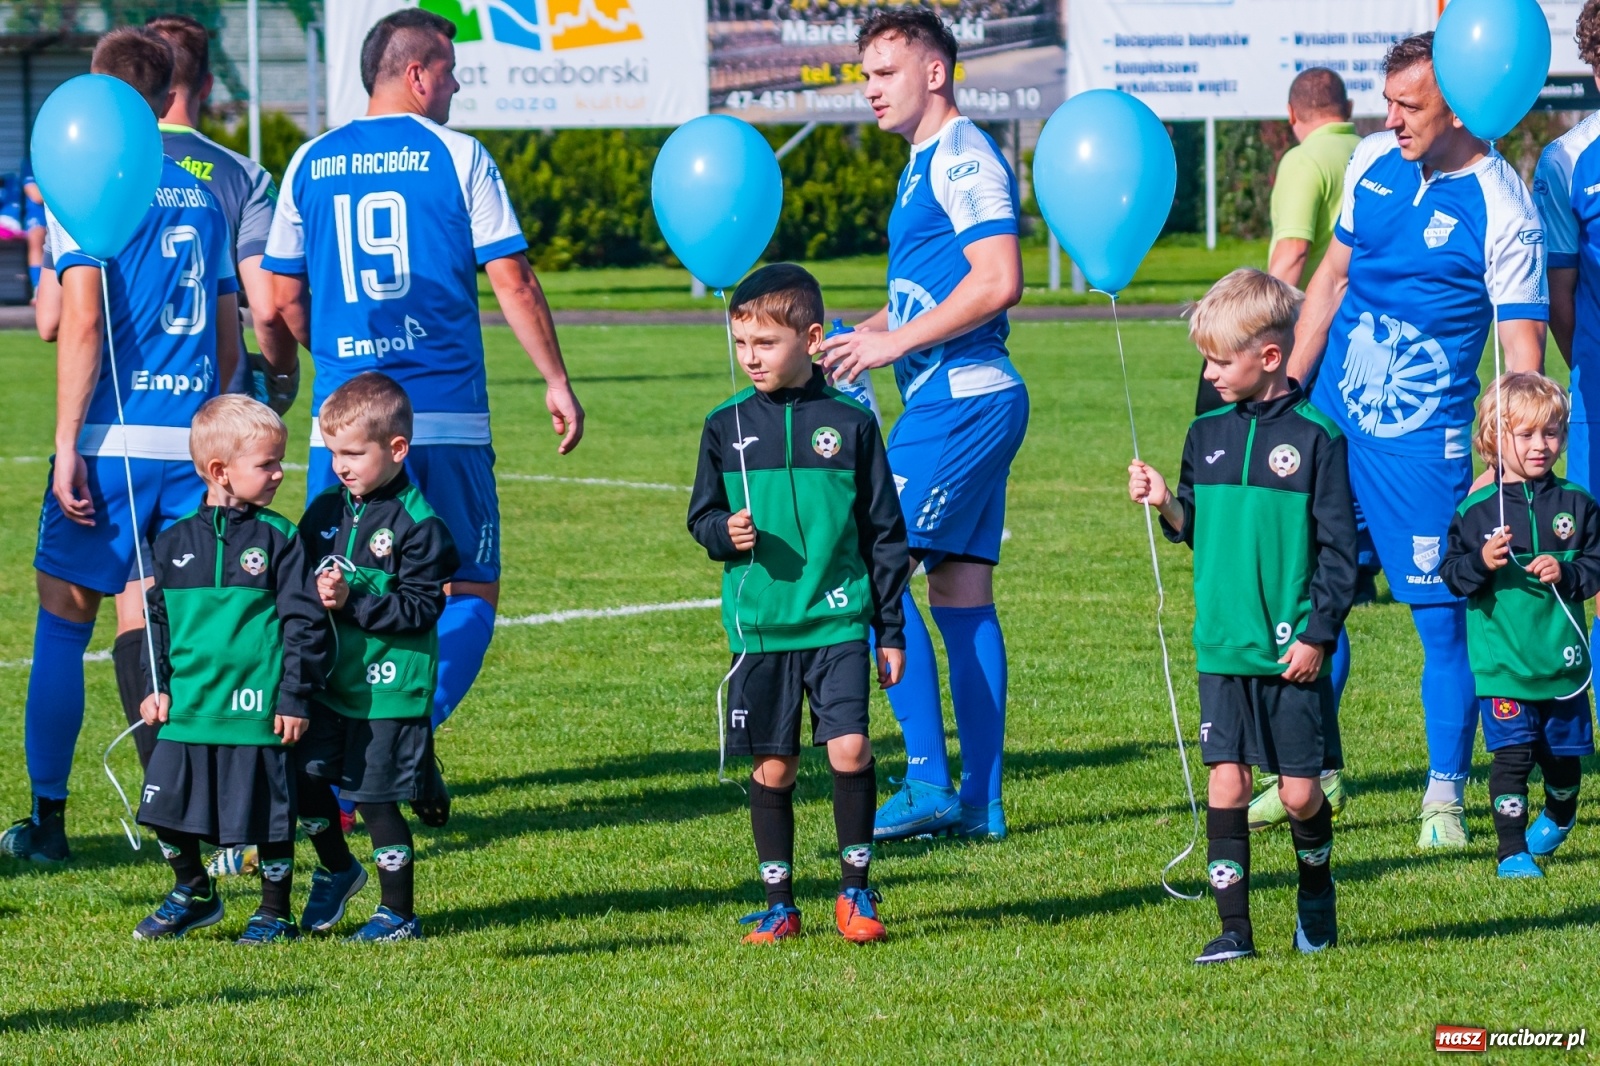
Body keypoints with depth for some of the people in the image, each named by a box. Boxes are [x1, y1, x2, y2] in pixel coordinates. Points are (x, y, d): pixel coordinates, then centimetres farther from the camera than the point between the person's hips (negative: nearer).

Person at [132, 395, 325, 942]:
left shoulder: (278, 539, -3)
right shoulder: (175, 542, 6)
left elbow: (306, 622, -4)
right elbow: (156, 618, 15)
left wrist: (295, 696, -8)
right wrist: (155, 686, 7)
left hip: (258, 710, -3)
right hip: (188, 708, 3)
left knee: (268, 816, 3)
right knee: (166, 806, 5)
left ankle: (276, 912, 19)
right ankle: (193, 892, 28)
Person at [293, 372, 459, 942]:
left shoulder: (417, 525, -13)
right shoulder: (326, 510, 6)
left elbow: (422, 609, -16)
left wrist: (354, 600, -22)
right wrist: (313, 593, -8)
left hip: (389, 690, -6)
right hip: (328, 680, 6)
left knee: (375, 798, 0)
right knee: (307, 776, 8)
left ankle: (398, 912, 14)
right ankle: (336, 869, 35)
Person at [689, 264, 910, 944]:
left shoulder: (849, 423, 1)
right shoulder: (726, 426, 5)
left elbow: (884, 532, 6)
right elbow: (702, 515, 14)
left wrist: (891, 631, 6)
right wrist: (724, 532, -11)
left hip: (837, 623, -2)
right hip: (759, 627, 2)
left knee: (849, 748, -14)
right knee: (772, 766, 4)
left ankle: (854, 891, 2)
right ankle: (779, 905, 15)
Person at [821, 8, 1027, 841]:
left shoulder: (964, 159, -11)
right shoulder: (928, 166, 20)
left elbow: (998, 282, -22)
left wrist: (892, 343, -18)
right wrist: (849, 337, 14)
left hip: (960, 401, -10)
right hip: (955, 402, 10)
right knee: (960, 593, 8)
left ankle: (927, 780, -14)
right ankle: (981, 800, 9)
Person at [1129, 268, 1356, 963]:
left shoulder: (1316, 438, -6)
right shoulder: (1208, 434, 9)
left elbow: (1339, 548, -5)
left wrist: (1319, 635, -9)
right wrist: (1167, 505, -4)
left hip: (1292, 654, -4)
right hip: (1223, 646, 4)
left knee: (1300, 793, 2)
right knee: (1226, 783, -2)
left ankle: (1316, 896, 28)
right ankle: (1233, 926, 2)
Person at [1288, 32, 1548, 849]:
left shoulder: (1499, 208, -13)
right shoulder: (1373, 162, 4)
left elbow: (1522, 348, -13)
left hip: (1422, 441, -5)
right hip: (1332, 415, 5)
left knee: (1443, 619, -2)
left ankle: (1445, 797, 10)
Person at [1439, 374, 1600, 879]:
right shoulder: (1477, 510, -4)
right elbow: (1452, 573, -4)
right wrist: (1480, 562, -23)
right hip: (1503, 662, -3)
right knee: (1512, 754, -9)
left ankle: (1558, 817, 44)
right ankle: (1512, 850, -3)